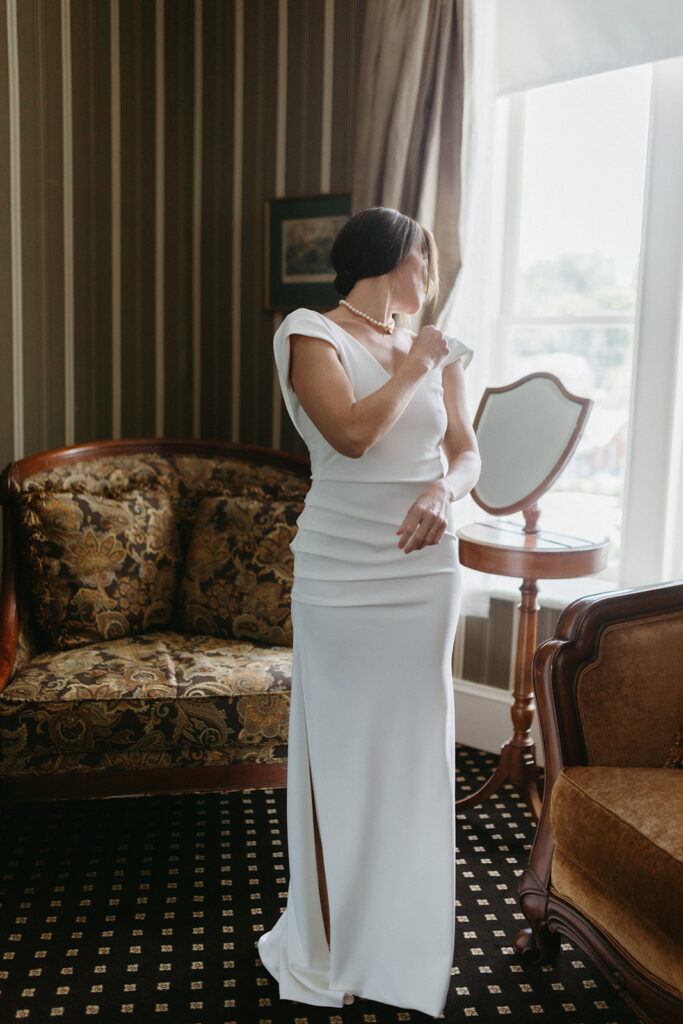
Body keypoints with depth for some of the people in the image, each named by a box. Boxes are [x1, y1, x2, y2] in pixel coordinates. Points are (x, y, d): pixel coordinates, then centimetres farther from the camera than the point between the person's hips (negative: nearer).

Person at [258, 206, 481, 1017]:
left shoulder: (434, 350, 14)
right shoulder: (311, 332, -2)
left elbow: (466, 453, 9)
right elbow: (351, 433, -16)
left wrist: (443, 489, -12)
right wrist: (415, 368, -5)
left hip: (427, 569, 5)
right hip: (343, 576, -5)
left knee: (412, 750, 10)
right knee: (340, 753, 2)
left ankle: (399, 937, 27)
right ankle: (331, 948, 19)